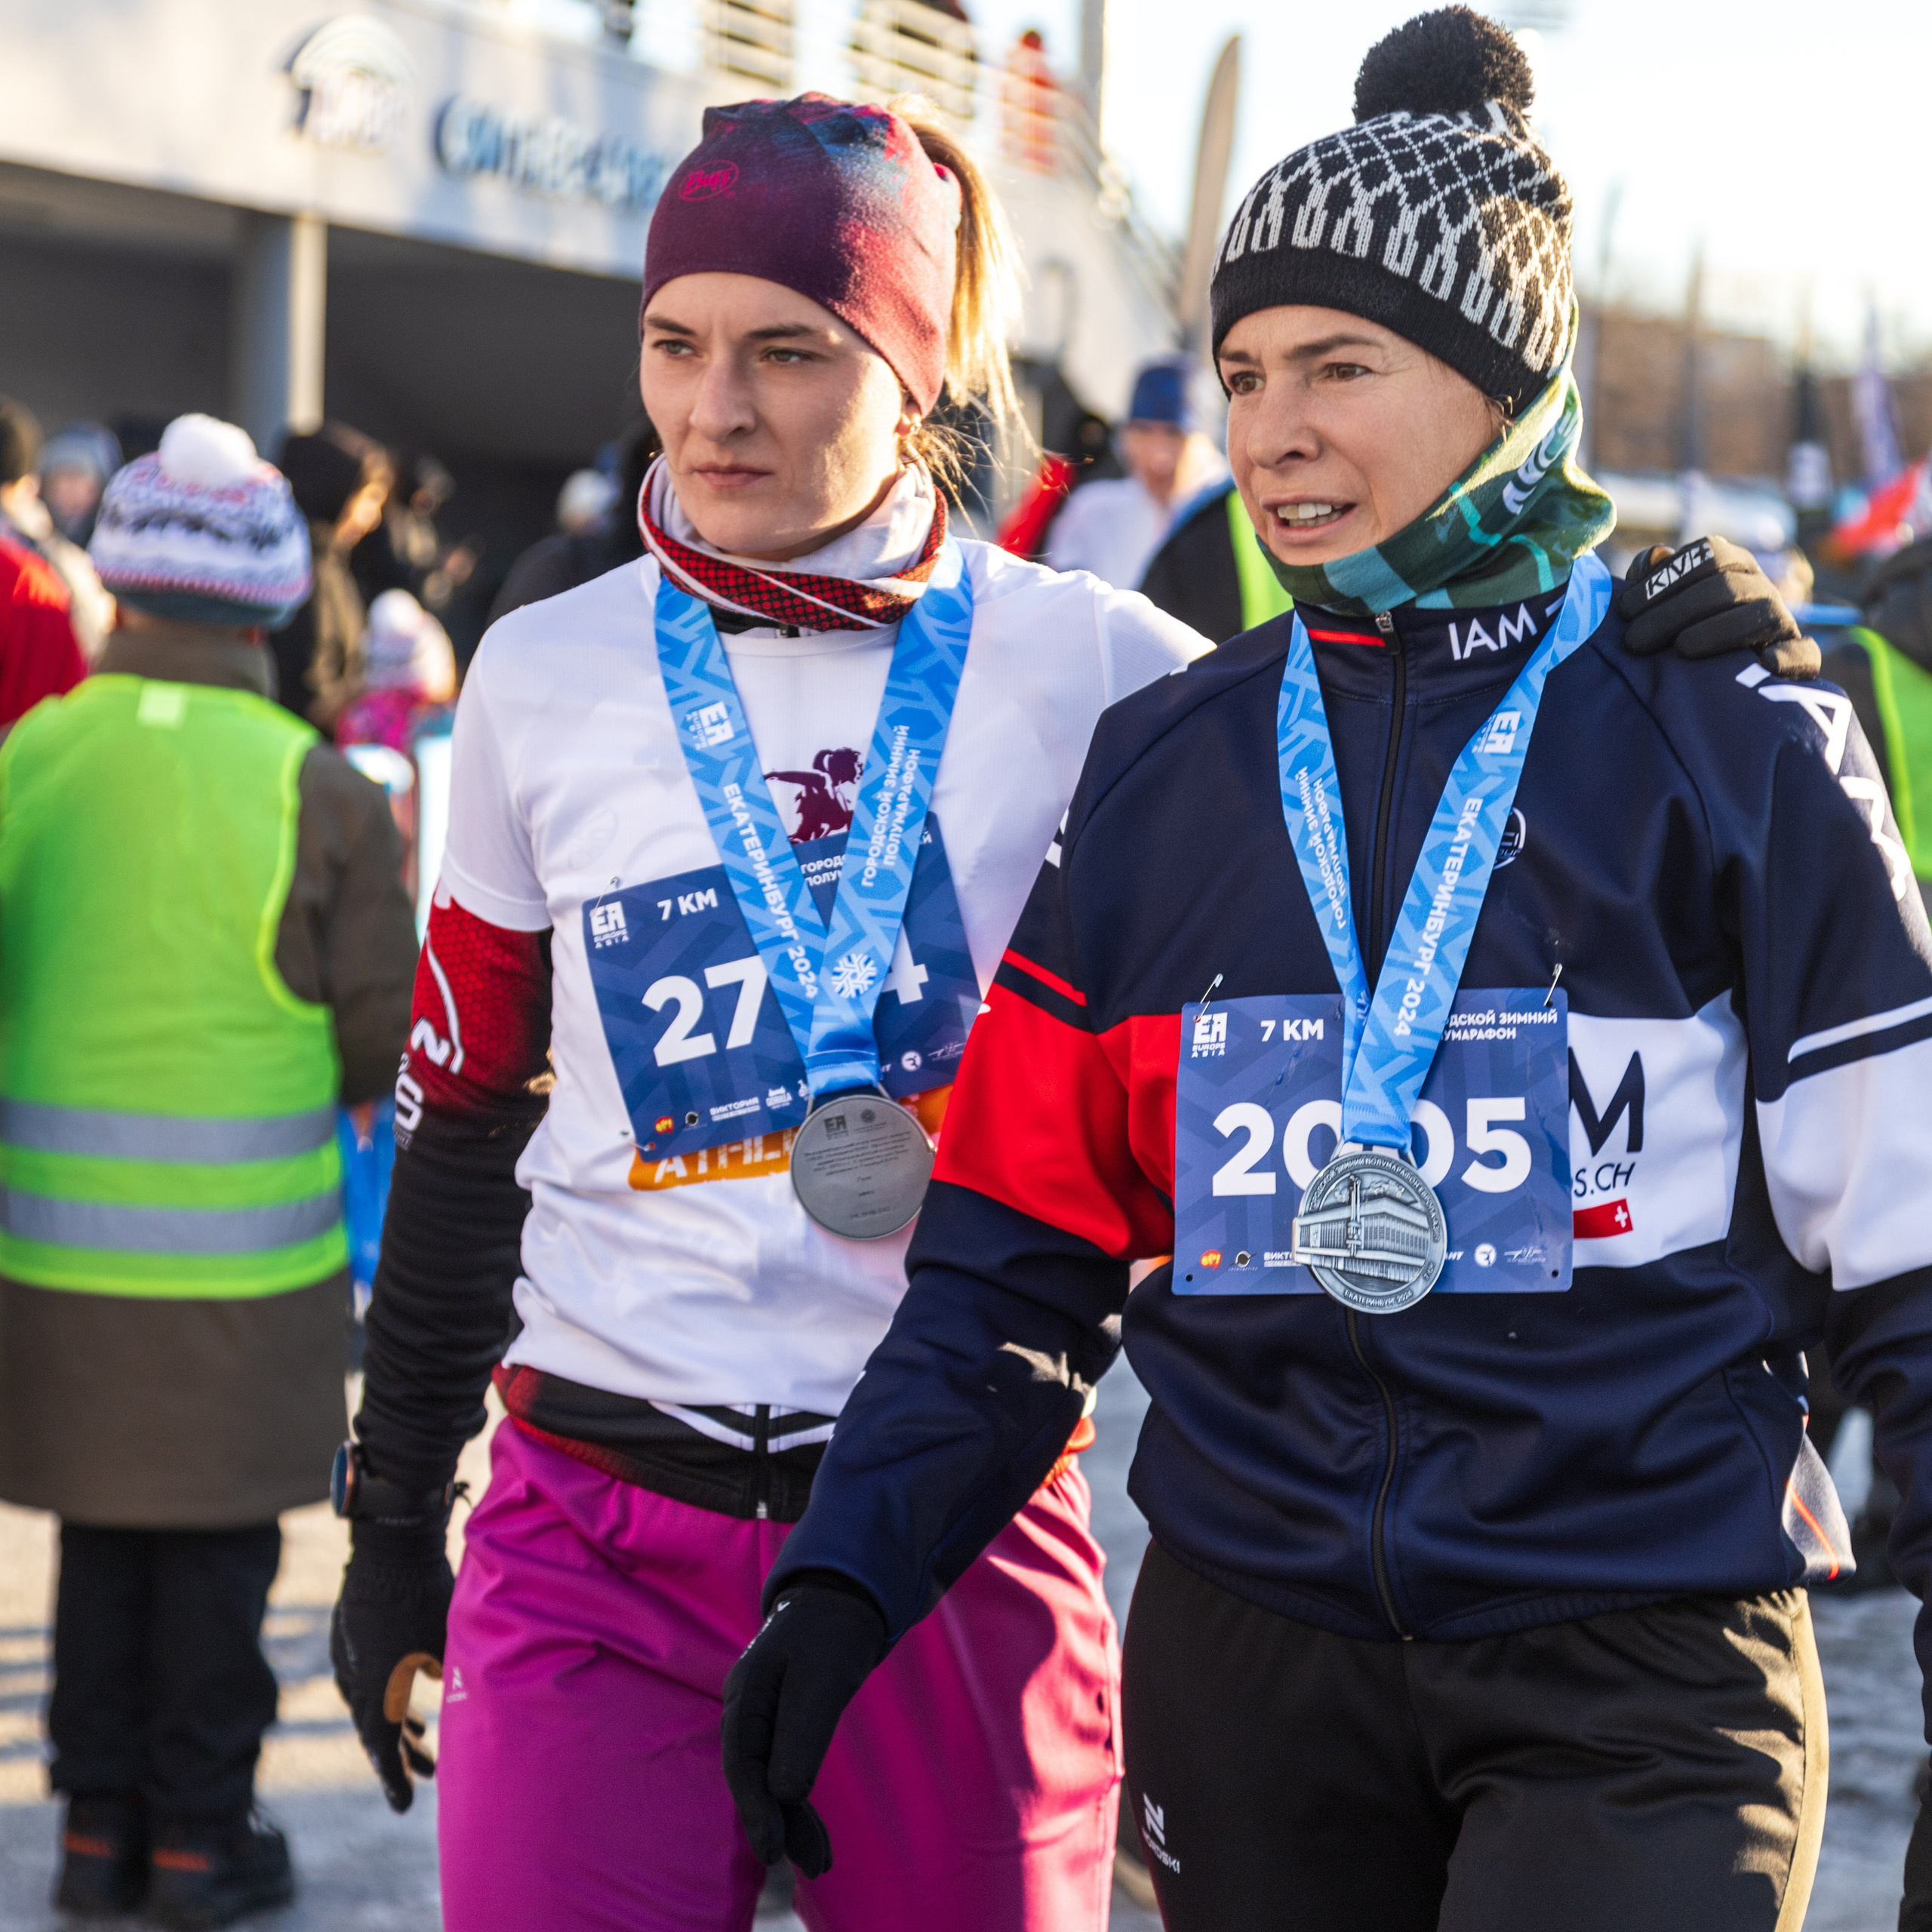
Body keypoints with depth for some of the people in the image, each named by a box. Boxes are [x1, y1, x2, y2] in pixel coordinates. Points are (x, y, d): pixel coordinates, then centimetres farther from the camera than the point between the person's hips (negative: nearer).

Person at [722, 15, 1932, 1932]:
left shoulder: (1732, 745, -3)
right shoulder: (1162, 768, 7)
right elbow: (1021, 1249, 9)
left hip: (1635, 1692, -3)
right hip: (1251, 1664, 3)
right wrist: (848, 1574, -3)